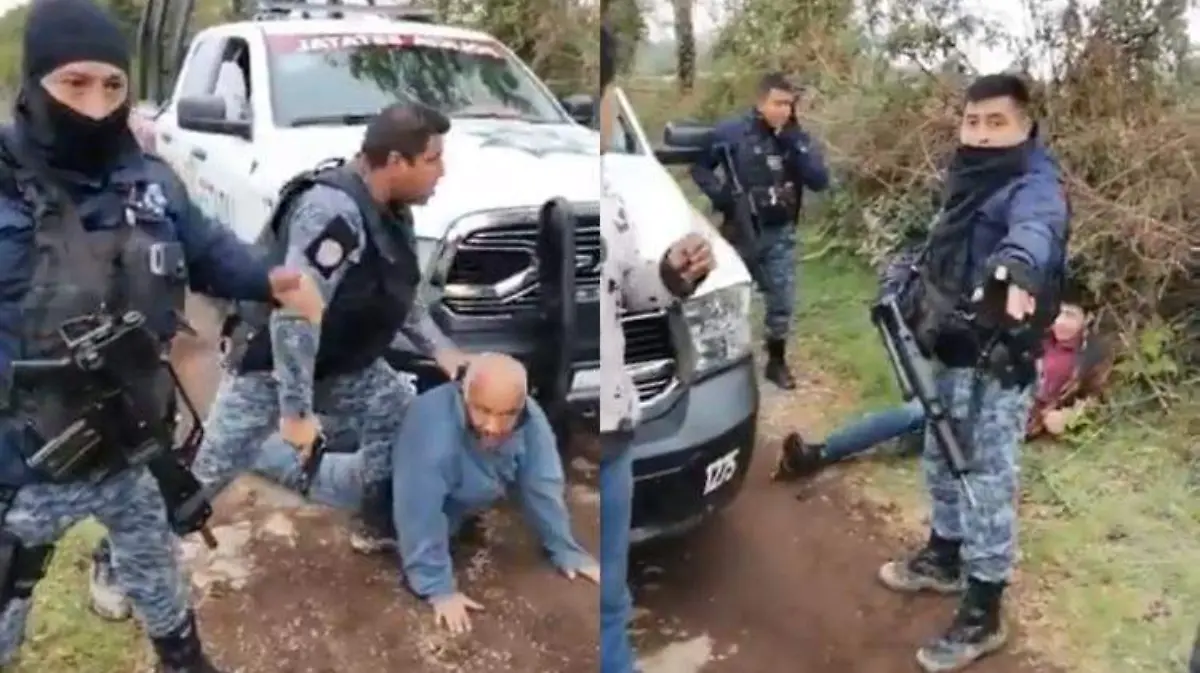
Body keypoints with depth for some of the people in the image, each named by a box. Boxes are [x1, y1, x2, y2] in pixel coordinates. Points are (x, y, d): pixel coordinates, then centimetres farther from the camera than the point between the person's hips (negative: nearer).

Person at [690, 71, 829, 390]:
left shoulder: (797, 138, -1)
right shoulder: (732, 132, -10)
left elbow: (820, 180, -11)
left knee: (782, 302, 7)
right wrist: (719, 193, -19)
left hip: (780, 234, 3)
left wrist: (795, 139, -20)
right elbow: (699, 165, -1)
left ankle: (776, 362, 25)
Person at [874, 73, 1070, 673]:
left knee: (986, 481, -1)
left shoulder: (1034, 186, -19)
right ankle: (944, 559, 43)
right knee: (943, 463, 22)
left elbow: (1035, 228, -43)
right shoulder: (970, 178, 9)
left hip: (997, 366, -9)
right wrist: (913, 295, 14)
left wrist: (1016, 267, -63)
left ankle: (982, 615, 12)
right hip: (952, 354, 9)